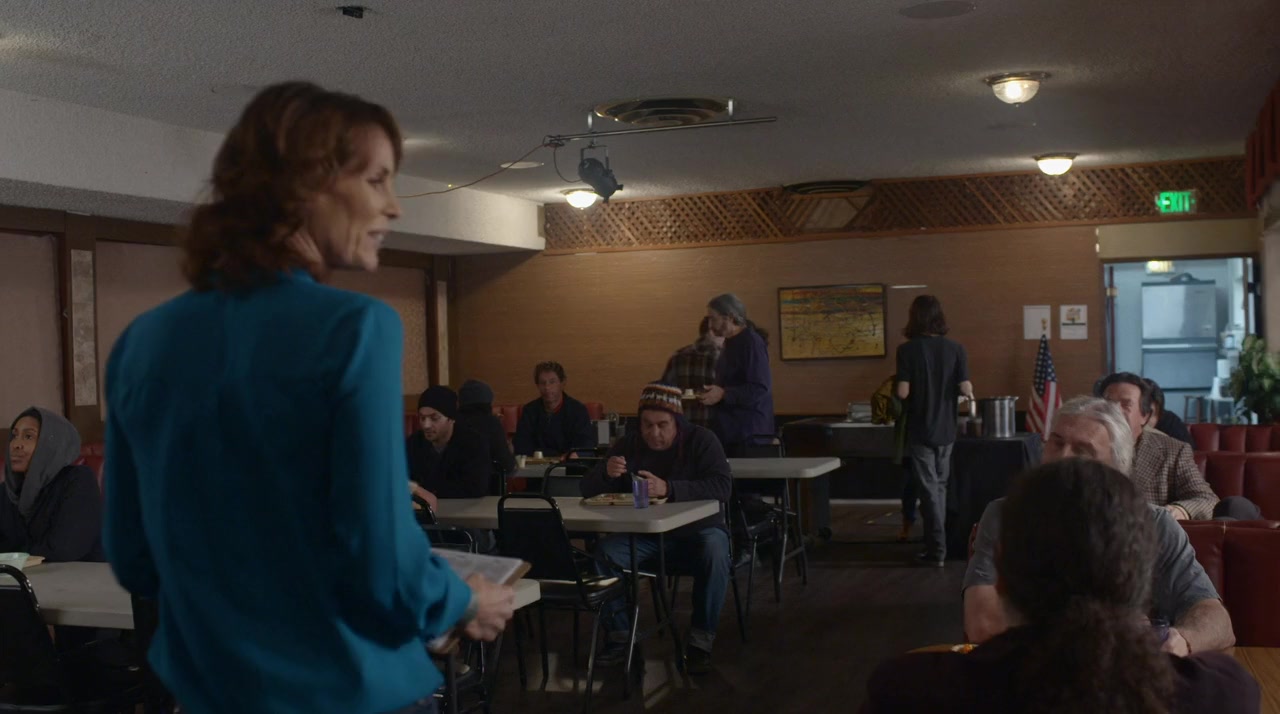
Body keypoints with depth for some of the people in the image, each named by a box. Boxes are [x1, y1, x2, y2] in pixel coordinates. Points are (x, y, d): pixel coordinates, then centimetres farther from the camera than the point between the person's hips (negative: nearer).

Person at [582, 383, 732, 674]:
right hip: (643, 536, 3)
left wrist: (669, 489, -37)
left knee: (715, 552, -35)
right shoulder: (628, 445, 2)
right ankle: (618, 636, -10)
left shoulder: (701, 440, -8)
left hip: (694, 532, -3)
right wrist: (606, 473, -24)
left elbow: (722, 486, -24)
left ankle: (700, 641, -22)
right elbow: (588, 489, 0)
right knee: (603, 552, -24)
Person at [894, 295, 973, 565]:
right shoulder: (955, 348, -3)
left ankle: (937, 549, 1)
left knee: (929, 488, 2)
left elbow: (902, 392, -14)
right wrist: (969, 393, 13)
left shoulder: (907, 350, -11)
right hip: (946, 430, 3)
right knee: (940, 486, 17)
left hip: (920, 430, -3)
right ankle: (936, 540, 25)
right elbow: (965, 388, -9)